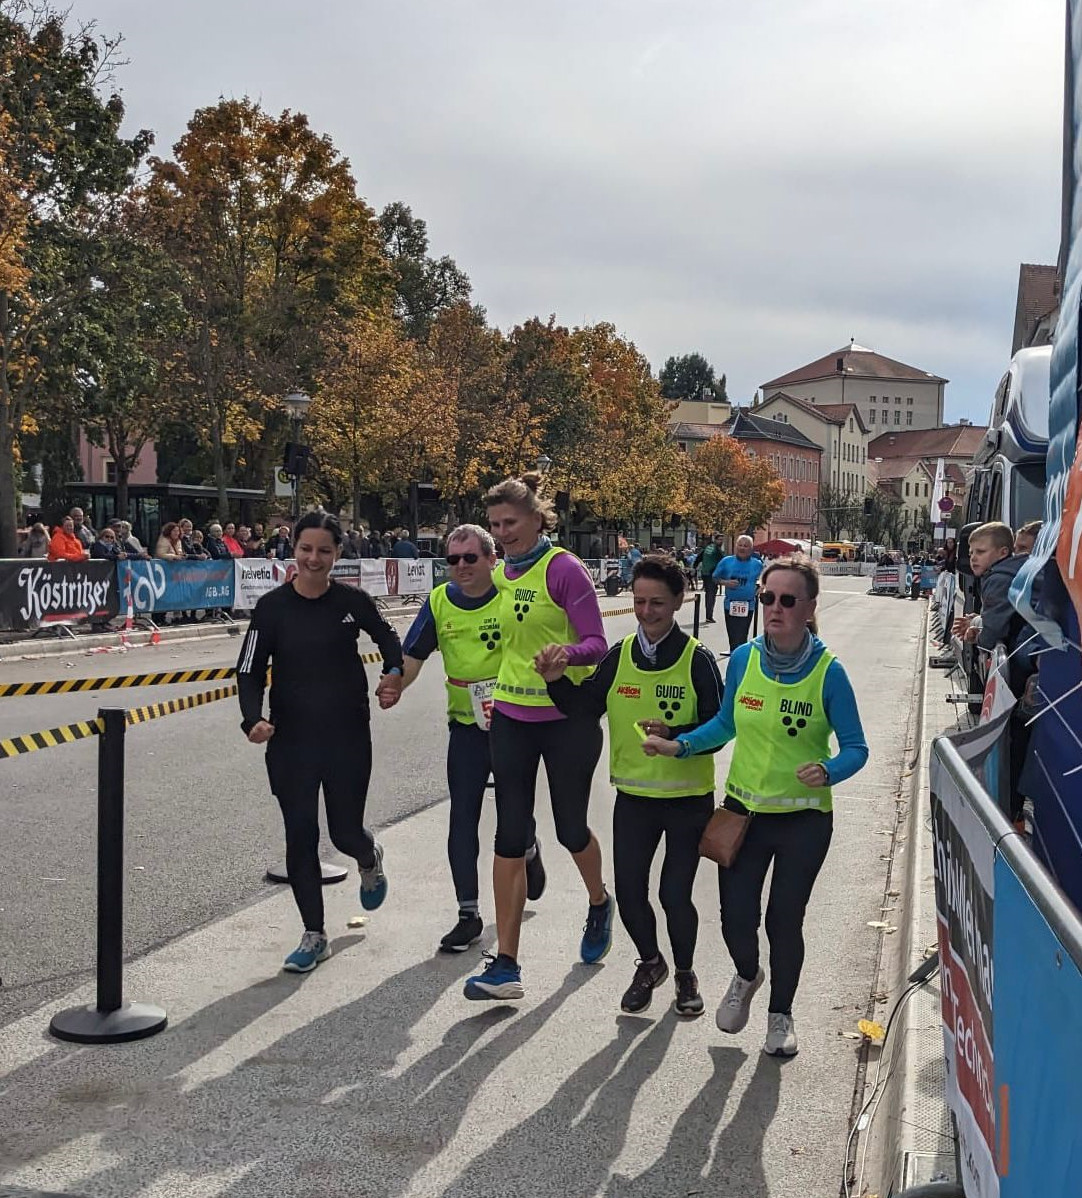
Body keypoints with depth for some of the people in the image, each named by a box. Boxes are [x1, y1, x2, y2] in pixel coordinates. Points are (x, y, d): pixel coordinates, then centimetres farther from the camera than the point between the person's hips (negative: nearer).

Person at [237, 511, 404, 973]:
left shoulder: (353, 602, -4)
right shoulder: (272, 607, -6)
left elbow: (388, 638, 15)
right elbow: (249, 671, -5)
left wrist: (394, 674, -4)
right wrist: (254, 719, -22)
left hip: (348, 735, 0)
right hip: (290, 740, 0)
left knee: (345, 832, 4)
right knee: (300, 836, 1)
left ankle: (370, 859, 44)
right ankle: (314, 935, 16)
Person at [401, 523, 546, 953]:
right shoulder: (439, 602, -1)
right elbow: (412, 657, 1)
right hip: (466, 727, 3)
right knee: (463, 819, 2)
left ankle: (529, 851, 46)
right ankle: (468, 914, 12)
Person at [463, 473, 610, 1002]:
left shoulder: (563, 568, -12)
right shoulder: (500, 574, 7)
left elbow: (595, 644, -16)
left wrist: (567, 653, -36)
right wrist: (495, 696, 12)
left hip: (567, 717, -5)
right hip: (511, 718, 5)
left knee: (571, 828, 11)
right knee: (510, 836, 0)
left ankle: (599, 903, 44)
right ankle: (506, 964, 3)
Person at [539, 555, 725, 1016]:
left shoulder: (697, 660, -11)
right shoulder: (618, 657, 0)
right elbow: (586, 708, 5)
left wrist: (675, 736, -29)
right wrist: (558, 682, -13)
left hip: (688, 798, -3)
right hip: (633, 795, 4)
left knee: (675, 895, 1)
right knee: (628, 891, 6)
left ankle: (685, 973, 30)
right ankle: (650, 963, 36)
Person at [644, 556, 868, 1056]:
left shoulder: (828, 672, -14)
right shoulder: (744, 658, -5)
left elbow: (855, 748, -9)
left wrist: (827, 771, -30)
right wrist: (680, 745, -3)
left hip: (804, 818, -2)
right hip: (744, 810, 3)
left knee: (784, 919, 4)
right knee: (736, 917, 4)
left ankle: (781, 1013, 31)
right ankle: (746, 976, 41)